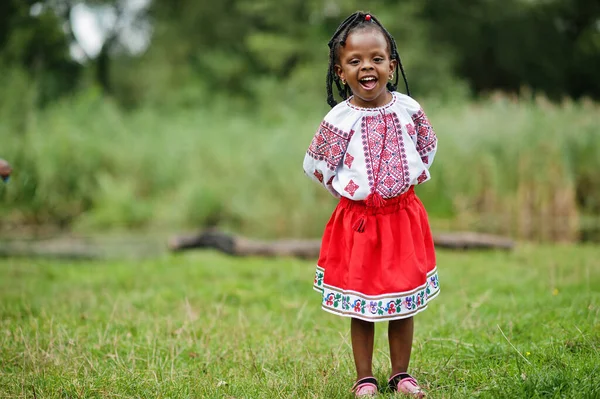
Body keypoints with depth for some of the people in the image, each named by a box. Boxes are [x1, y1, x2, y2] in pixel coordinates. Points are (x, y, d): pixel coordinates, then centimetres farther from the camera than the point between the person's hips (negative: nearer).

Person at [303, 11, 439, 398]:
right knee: (361, 303, 5)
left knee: (404, 300, 10)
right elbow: (315, 165, -2)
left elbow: (428, 147, 14)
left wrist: (412, 178, 6)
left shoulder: (408, 108, -3)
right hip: (358, 219, -2)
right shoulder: (339, 119, -11)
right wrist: (348, 188, -1)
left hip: (403, 214, 2)